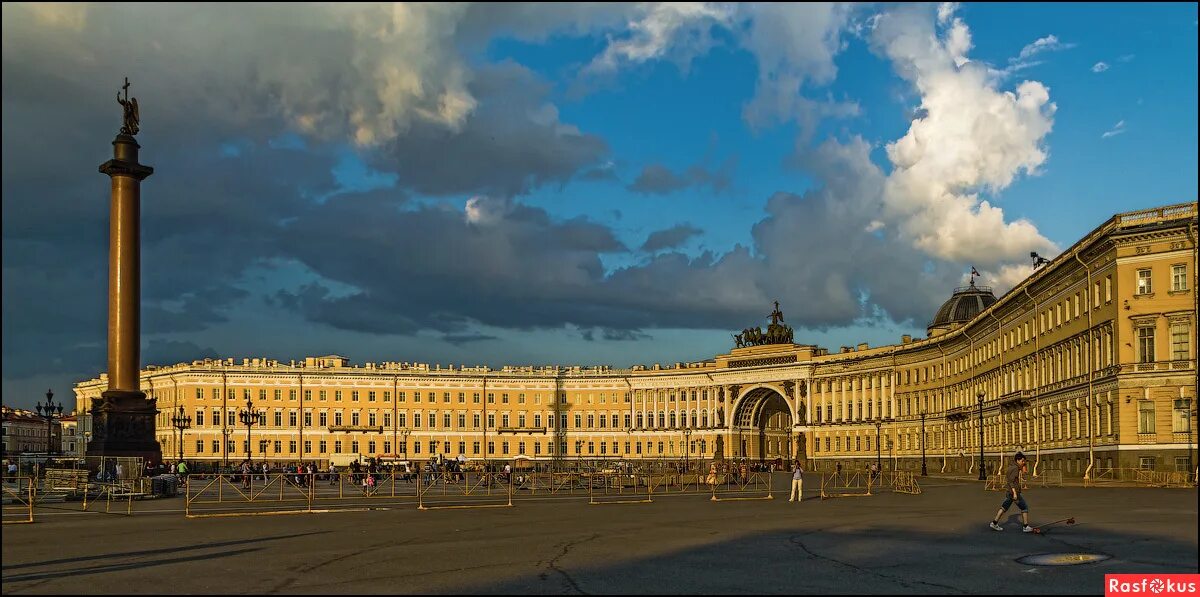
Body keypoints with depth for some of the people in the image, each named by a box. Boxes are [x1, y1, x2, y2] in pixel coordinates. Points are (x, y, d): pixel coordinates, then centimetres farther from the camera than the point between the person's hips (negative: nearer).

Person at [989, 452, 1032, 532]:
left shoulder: (1011, 466, 11)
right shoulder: (1015, 468, -16)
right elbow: (1011, 480, -23)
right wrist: (1014, 493, -26)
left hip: (1009, 492, 9)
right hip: (1015, 491, -9)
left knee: (1004, 507, 14)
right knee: (1024, 508, 3)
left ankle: (994, 523, 15)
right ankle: (1025, 526, 6)